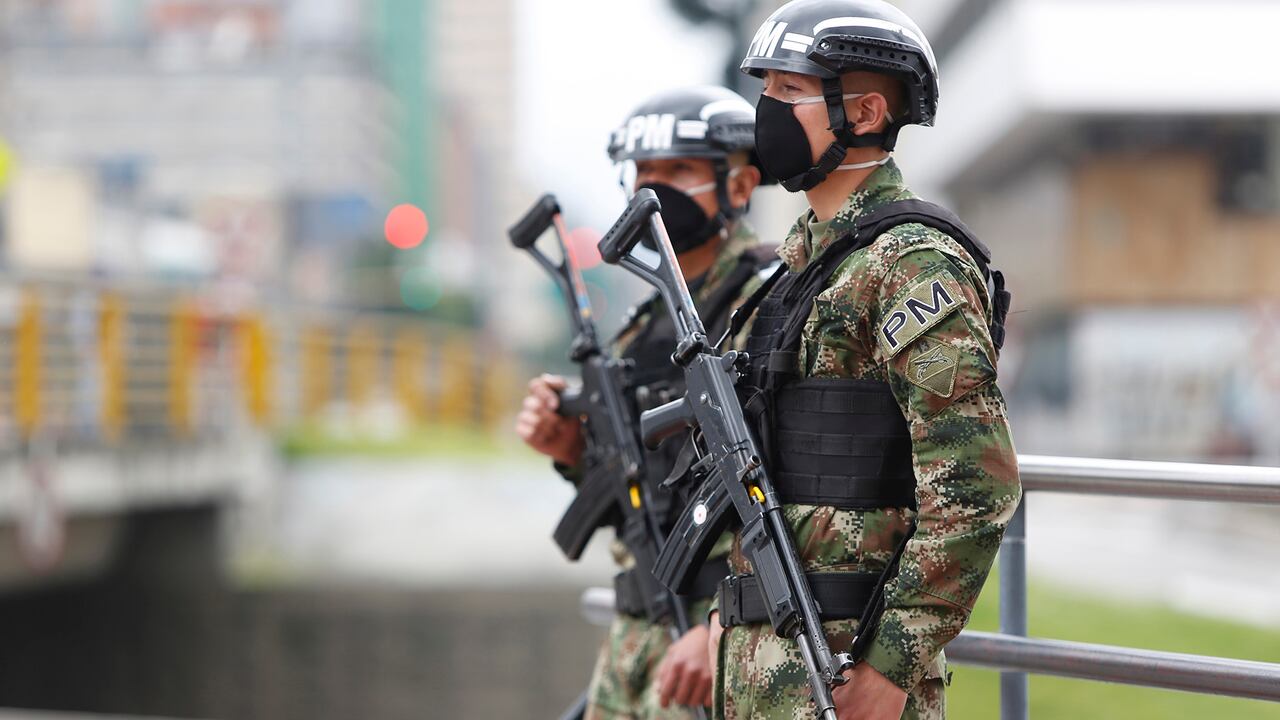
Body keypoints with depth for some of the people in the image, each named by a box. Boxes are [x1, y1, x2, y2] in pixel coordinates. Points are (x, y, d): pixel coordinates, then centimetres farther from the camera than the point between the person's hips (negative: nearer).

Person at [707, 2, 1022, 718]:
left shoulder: (912, 263, -14)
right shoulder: (800, 256, 15)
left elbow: (976, 488, -20)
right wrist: (728, 615, 18)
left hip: (848, 659, -9)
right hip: (761, 655, 9)